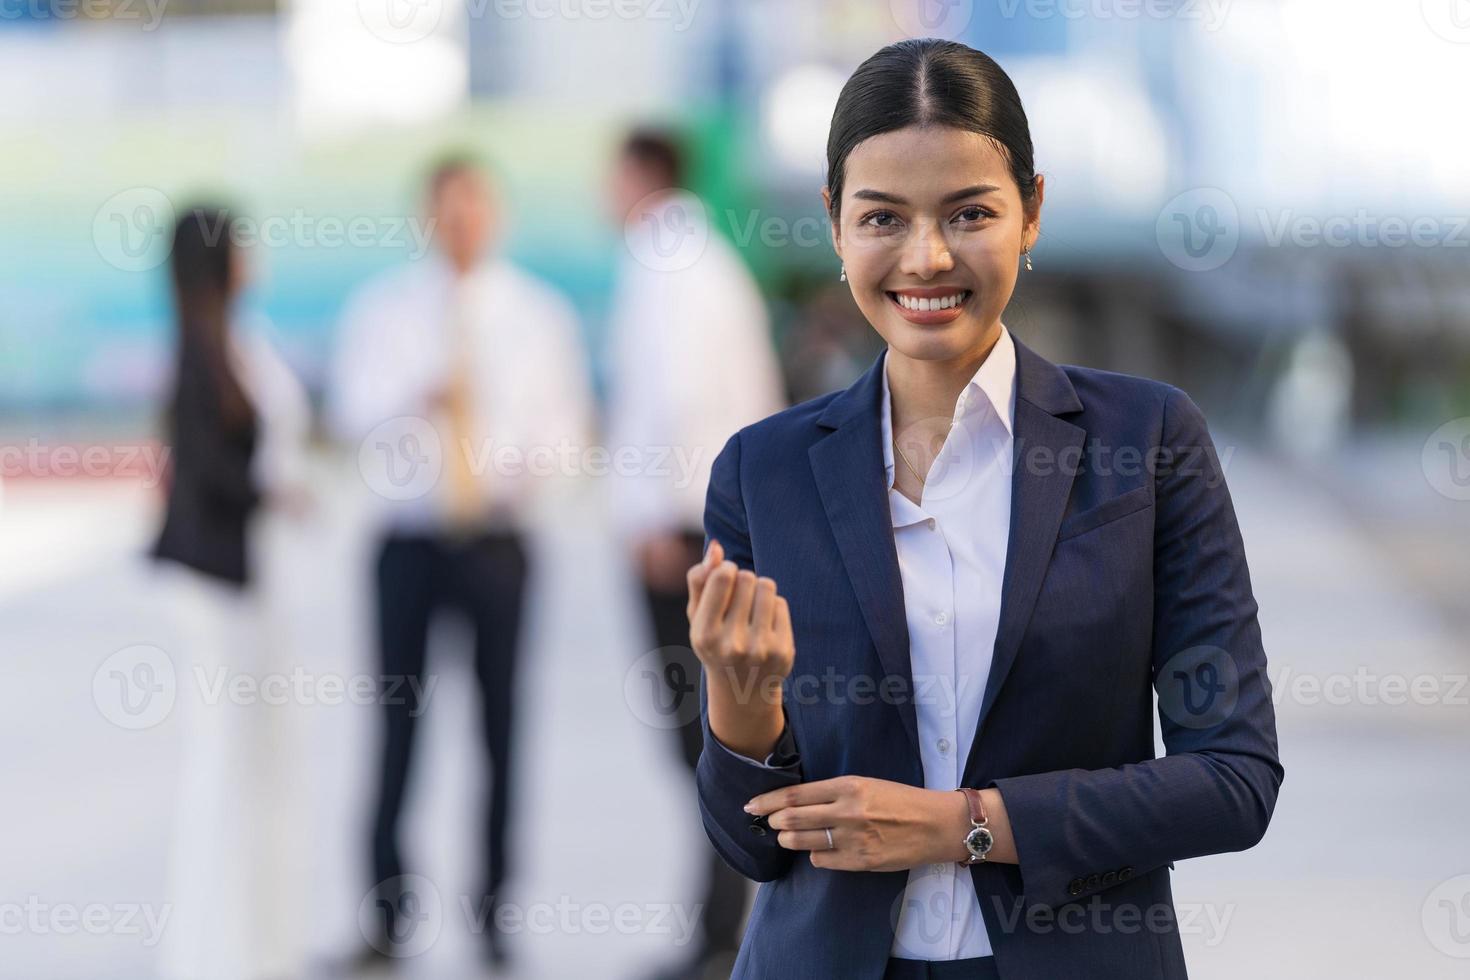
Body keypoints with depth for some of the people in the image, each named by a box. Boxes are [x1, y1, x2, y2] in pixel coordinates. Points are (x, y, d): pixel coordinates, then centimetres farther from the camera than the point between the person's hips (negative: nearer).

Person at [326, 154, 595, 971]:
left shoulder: (539, 313, 9)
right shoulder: (382, 307, 8)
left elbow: (567, 418, 10)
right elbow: (351, 411, 1)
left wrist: (533, 467, -11)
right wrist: (415, 398, -18)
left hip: (497, 539, 0)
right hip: (411, 536, 0)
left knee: (501, 724, 0)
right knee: (397, 722, -2)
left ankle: (494, 915, 7)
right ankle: (389, 915, 5)